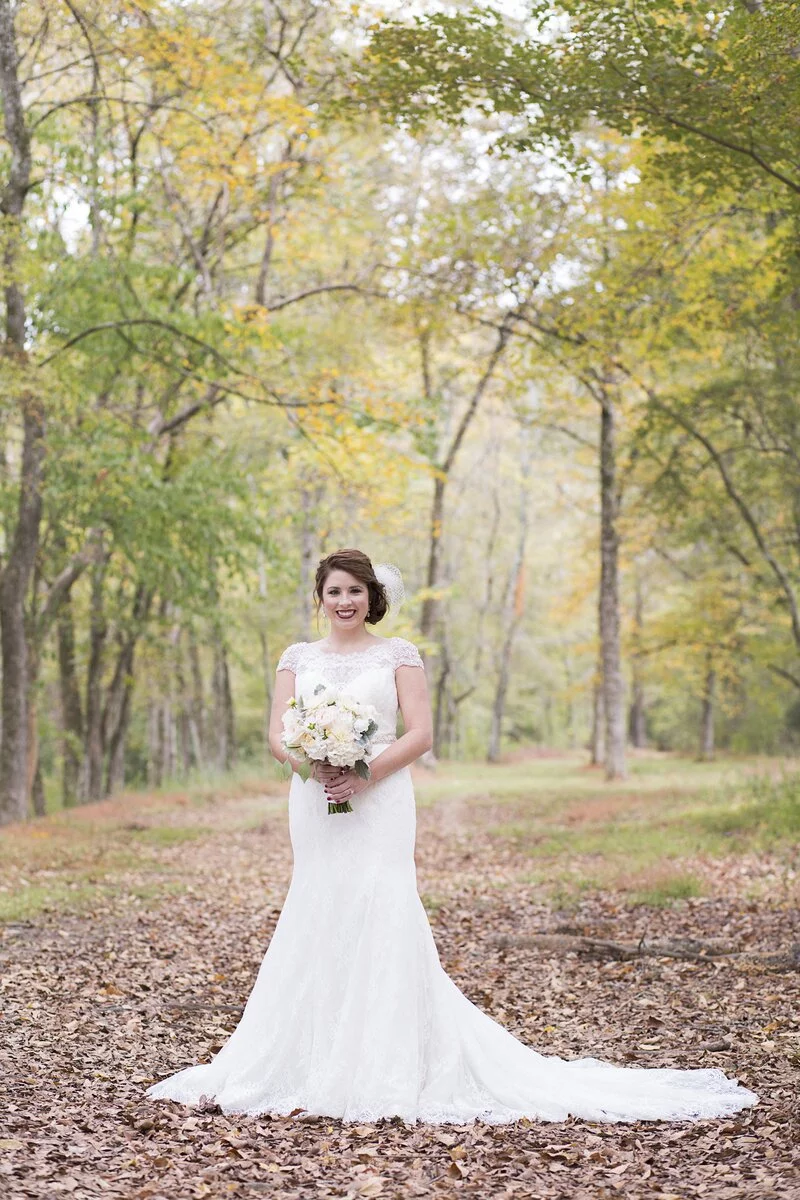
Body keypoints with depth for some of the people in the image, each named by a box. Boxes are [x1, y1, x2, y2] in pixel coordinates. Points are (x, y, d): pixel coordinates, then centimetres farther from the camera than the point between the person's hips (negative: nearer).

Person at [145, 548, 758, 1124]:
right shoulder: (299, 657, 13)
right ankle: (320, 1062, 9)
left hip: (379, 804, -3)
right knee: (317, 920, 2)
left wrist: (365, 773, -16)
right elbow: (278, 733, 6)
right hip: (316, 805, 3)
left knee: (380, 918, -10)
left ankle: (389, 1066, -5)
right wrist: (314, 765, -13)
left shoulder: (398, 654, 4)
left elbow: (419, 734, -4)